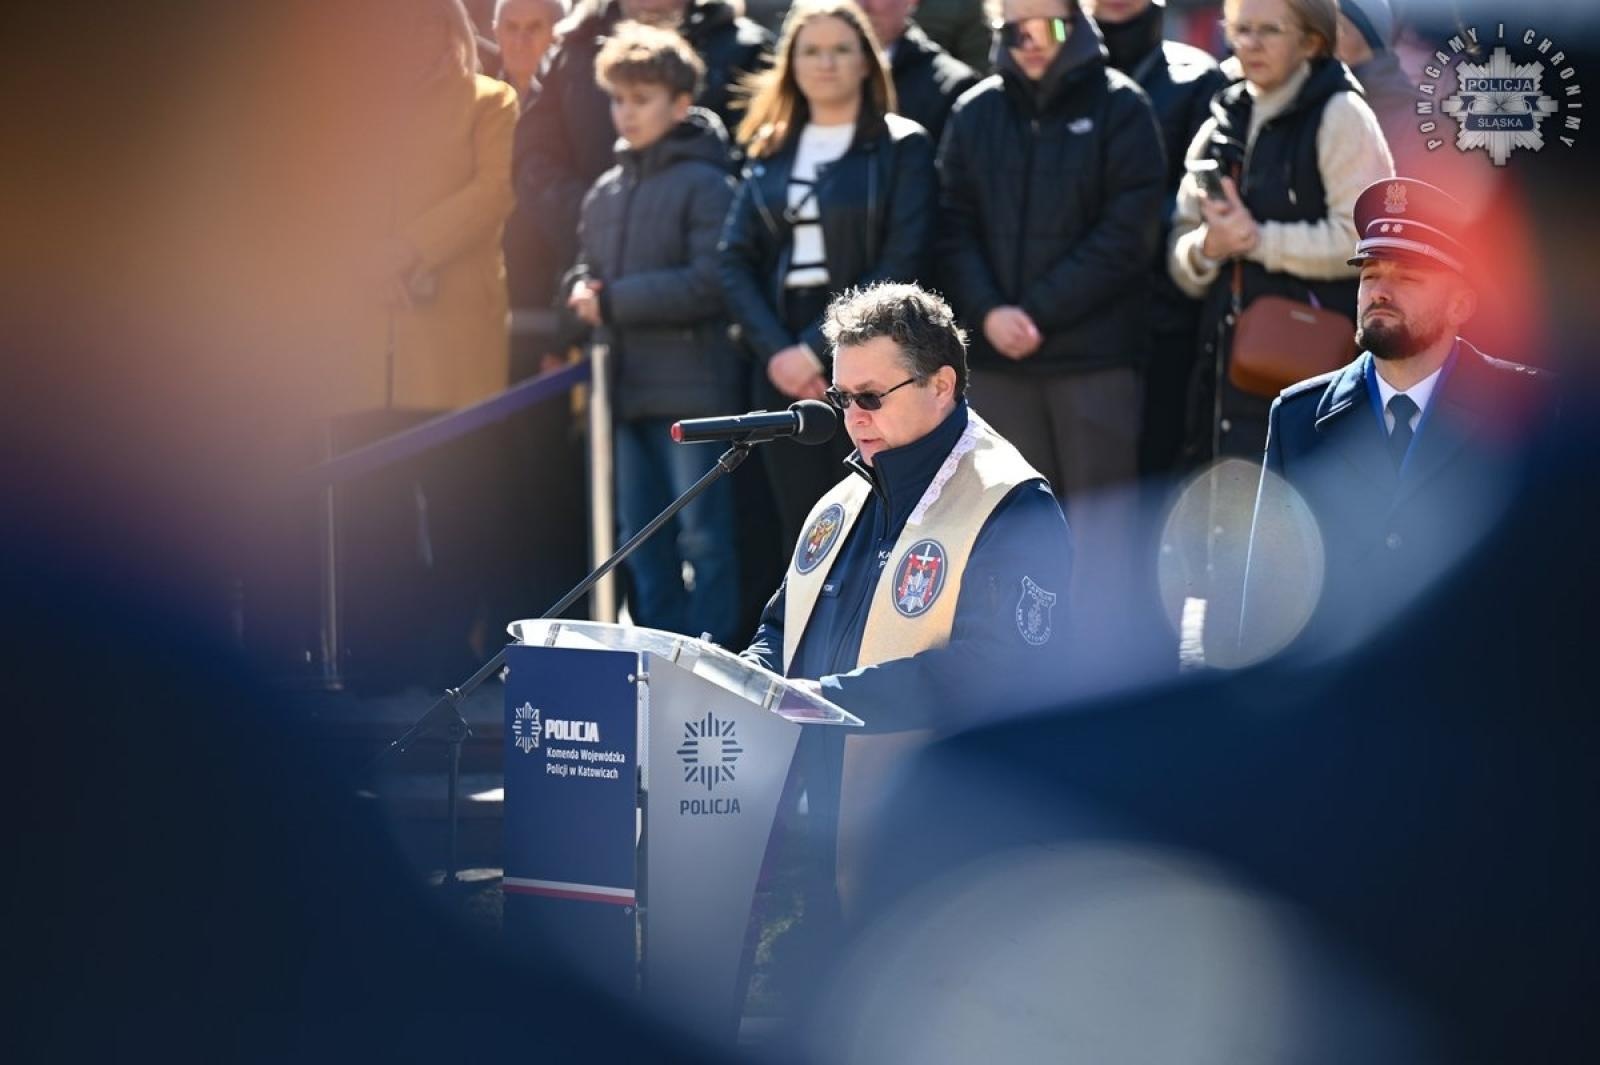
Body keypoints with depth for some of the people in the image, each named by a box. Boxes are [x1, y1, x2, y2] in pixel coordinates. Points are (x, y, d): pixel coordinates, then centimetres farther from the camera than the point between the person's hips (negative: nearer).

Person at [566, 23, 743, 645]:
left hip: (692, 387, -7)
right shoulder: (606, 192, 13)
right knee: (640, 539, 12)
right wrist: (583, 294, -6)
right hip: (626, 385, 7)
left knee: (704, 535, -2)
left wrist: (613, 300, -13)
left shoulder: (704, 185, -8)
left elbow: (709, 284, -16)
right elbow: (585, 269, 19)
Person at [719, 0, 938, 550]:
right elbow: (736, 260, 8)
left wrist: (817, 349, -14)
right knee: (803, 531, 5)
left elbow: (901, 266, -10)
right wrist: (775, 350, -8)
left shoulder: (902, 147, 0)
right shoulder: (769, 151, 14)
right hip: (782, 368, 4)